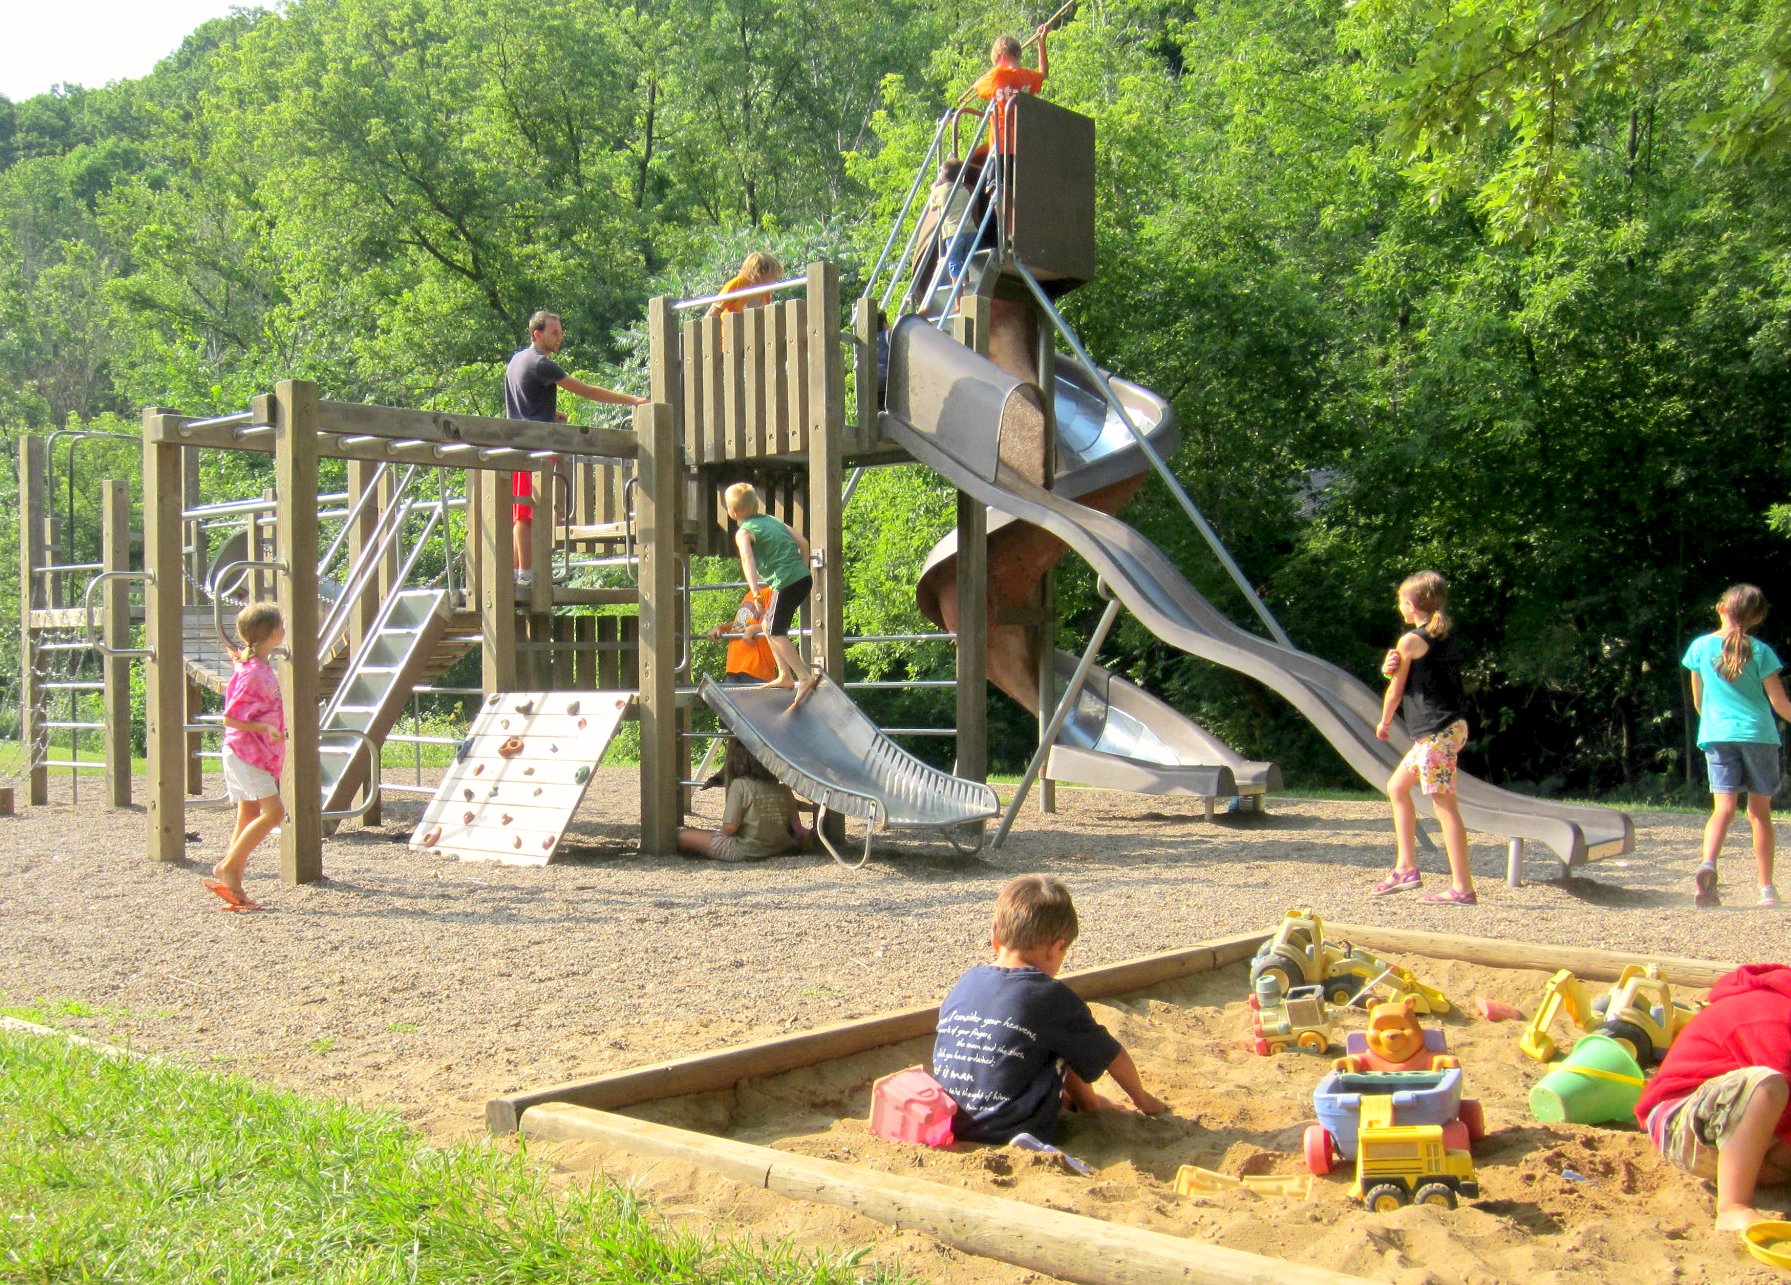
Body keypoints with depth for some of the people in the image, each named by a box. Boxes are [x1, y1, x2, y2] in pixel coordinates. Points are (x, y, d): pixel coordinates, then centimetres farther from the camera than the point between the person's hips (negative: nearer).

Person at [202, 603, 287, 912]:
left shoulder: (261, 667, 12)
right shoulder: (252, 673, -17)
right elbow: (230, 718, -18)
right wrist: (266, 728, -21)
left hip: (257, 755, 10)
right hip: (245, 753, -10)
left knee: (249, 818, 8)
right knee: (273, 812, -15)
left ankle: (234, 889, 10)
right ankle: (226, 869, -10)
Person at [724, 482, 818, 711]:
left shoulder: (744, 532, -2)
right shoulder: (772, 520, 19)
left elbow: (748, 558, -22)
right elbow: (803, 543, 18)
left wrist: (754, 588, -35)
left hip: (786, 583, -8)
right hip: (804, 578, 8)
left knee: (776, 634, -1)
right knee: (769, 627, 21)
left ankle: (805, 677, -11)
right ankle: (785, 676, 21)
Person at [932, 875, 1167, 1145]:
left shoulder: (964, 984, 5)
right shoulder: (1053, 997, -10)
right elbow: (1113, 1057, 3)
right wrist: (1142, 1100, 26)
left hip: (950, 1128, 6)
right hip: (1011, 1133, -6)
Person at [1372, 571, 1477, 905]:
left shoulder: (1411, 640, -11)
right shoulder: (1445, 636, 13)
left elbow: (1395, 690, -1)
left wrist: (1384, 723, 17)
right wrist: (1392, 666, -9)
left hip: (1437, 732, -10)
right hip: (1447, 727, 10)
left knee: (1444, 805, -9)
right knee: (1397, 787, 18)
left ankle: (1462, 887, -9)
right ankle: (1406, 868, 20)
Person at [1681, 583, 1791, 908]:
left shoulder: (1700, 647, 3)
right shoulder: (1760, 651, -2)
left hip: (1717, 735, 0)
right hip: (1759, 734, 0)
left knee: (1723, 808, -6)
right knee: (1760, 811, 10)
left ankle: (1708, 864, -33)